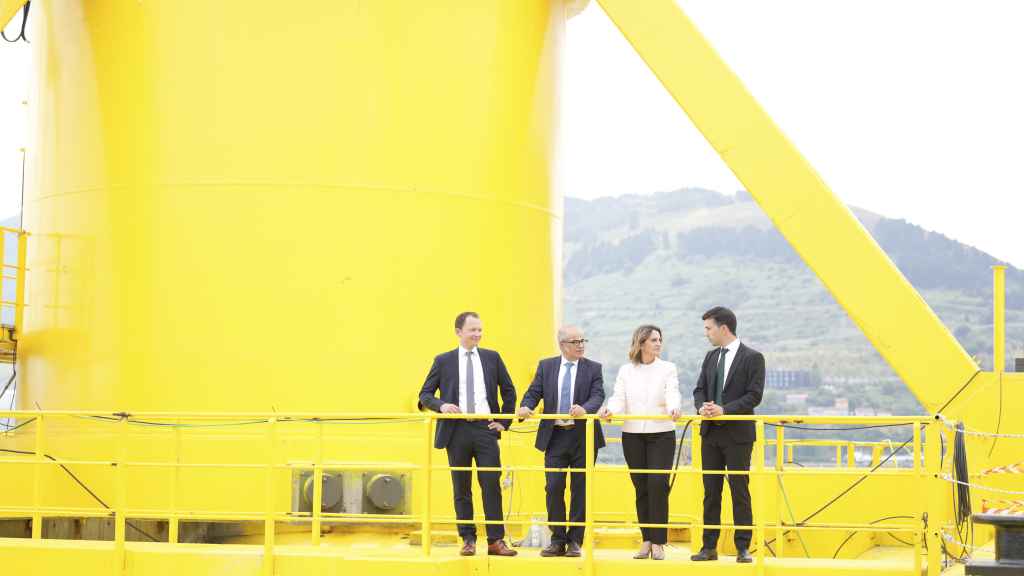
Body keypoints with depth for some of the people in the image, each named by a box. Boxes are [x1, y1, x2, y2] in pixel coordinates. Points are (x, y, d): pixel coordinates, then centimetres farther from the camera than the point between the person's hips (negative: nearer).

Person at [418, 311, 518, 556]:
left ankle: (496, 540, 0)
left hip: (486, 429, 0)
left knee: (492, 486, -4)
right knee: (461, 489, 5)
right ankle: (468, 540, 12)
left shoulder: (492, 358, 8)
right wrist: (441, 405, -14)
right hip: (457, 430, 0)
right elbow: (425, 394, 6)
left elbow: (508, 391, 14)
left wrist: (504, 421, 6)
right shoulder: (443, 361, 4)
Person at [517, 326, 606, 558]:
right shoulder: (546, 366, 8)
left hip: (583, 436, -1)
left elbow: (598, 395, -10)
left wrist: (585, 408, -30)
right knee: (553, 487, -1)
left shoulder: (593, 368, 3)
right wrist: (525, 407, -18)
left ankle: (575, 541, 12)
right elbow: (534, 392, 3)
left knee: (580, 490, 3)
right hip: (555, 436, 1)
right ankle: (558, 540, 10)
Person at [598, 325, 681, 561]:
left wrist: (674, 408, -33)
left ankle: (658, 543, -6)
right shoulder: (626, 371, 8)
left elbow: (672, 394, -11)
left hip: (661, 434, -2)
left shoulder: (668, 369, 4)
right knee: (641, 487, 5)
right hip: (632, 435, 2)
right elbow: (619, 398, -1)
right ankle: (646, 541, 13)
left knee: (658, 484, -11)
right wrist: (610, 410, -22)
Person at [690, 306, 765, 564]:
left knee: (739, 491, -2)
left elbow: (754, 395, -12)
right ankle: (709, 547, 11)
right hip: (711, 433, 6)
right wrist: (702, 406, -11)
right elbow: (700, 390, 11)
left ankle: (743, 548, 4)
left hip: (738, 434, -5)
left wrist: (724, 409, -21)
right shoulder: (710, 357, 13)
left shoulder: (753, 357, -6)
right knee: (711, 492, 7)